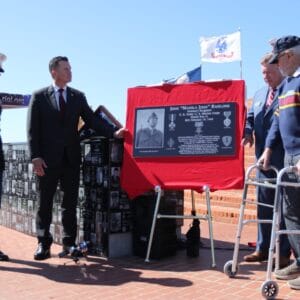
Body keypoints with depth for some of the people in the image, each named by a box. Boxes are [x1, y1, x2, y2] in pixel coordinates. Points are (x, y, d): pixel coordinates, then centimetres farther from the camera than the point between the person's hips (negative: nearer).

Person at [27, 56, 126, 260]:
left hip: (71, 157, 2)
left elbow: (92, 120, 1)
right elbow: (33, 129, -2)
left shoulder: (78, 96, 9)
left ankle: (69, 243, 16)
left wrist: (114, 132, -15)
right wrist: (36, 156, -11)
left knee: (70, 202, 6)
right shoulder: (39, 97, 2)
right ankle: (44, 244, 16)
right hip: (48, 158, -2)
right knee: (45, 202, 5)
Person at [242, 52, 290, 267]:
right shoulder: (260, 94, 17)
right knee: (264, 204, 12)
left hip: (284, 159, -7)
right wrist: (249, 133, 1)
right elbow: (251, 118, 23)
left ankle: (284, 252, 11)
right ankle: (263, 248, 22)